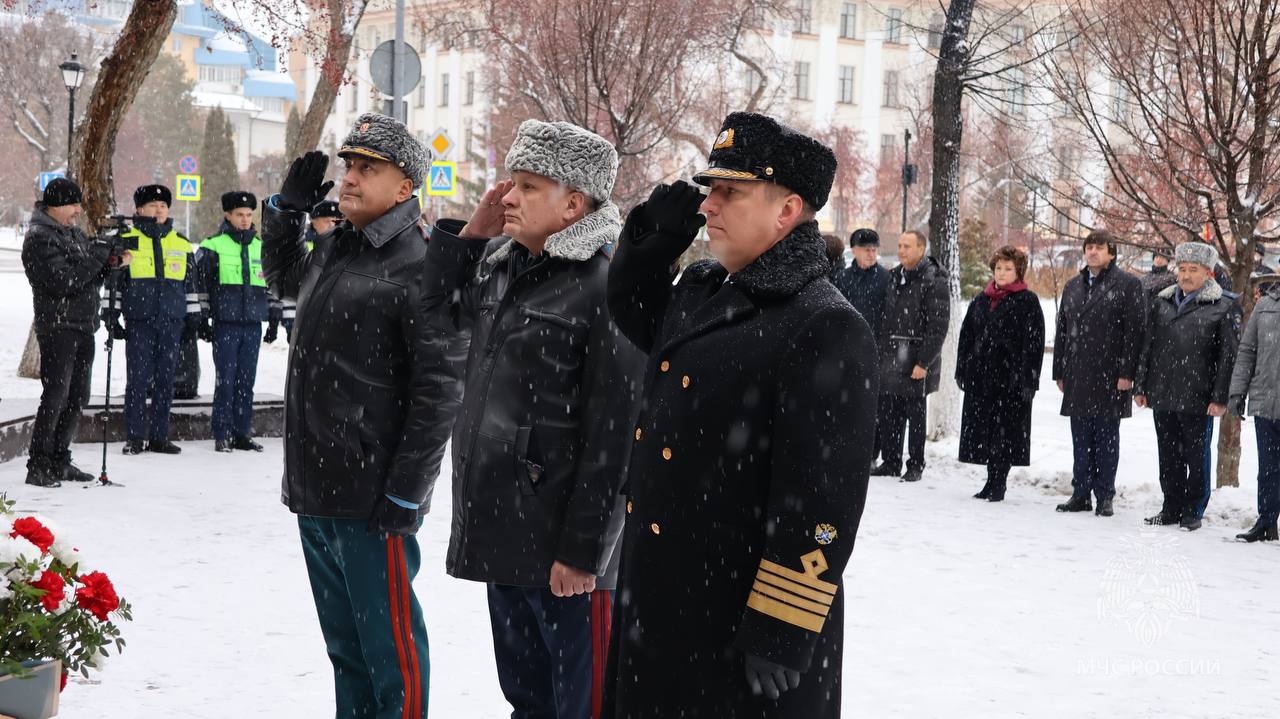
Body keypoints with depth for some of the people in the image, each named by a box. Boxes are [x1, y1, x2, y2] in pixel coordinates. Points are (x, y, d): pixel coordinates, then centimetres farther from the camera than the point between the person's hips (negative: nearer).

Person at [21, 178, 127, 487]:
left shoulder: (74, 233, 17)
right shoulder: (40, 238, -11)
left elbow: (91, 279, 20)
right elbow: (63, 281, -21)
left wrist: (113, 260, 1)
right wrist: (99, 257, -17)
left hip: (84, 326, 9)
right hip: (58, 326, -9)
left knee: (77, 397, 11)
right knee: (56, 397, -11)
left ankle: (59, 461, 19)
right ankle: (38, 466, -6)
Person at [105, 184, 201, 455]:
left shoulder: (182, 244, 13)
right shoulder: (127, 240, 3)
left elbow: (190, 285, 18)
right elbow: (113, 281, 5)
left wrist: (193, 318, 15)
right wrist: (112, 316, -1)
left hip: (172, 321, 3)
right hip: (139, 321, -3)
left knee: (165, 381, 5)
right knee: (137, 380, -4)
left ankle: (160, 437, 11)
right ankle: (134, 437, 3)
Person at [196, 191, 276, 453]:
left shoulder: (261, 247, 14)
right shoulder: (213, 247, 0)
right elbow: (201, 284, 0)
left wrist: (273, 319, 17)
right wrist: (202, 320, -4)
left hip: (253, 324, 4)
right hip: (225, 323, -4)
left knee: (247, 381, 6)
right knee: (225, 380, -4)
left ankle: (242, 433, 13)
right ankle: (222, 435, 1)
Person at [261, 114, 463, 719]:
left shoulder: (419, 266, -14)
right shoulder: (334, 252, 12)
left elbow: (439, 389, -18)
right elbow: (284, 276, 36)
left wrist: (406, 490, -20)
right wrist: (286, 209, 18)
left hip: (371, 501, -8)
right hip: (314, 490, 9)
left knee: (388, 645, 1)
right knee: (343, 644, 18)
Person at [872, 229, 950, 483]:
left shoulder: (933, 281, -9)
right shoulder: (894, 277, 13)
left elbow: (938, 326, -13)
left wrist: (924, 362, -17)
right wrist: (877, 352, 12)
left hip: (916, 361, -6)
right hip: (890, 359, 6)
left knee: (915, 415, 2)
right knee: (888, 413, 8)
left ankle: (916, 466, 12)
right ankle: (890, 462, 18)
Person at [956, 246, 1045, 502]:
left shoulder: (1028, 302, -3)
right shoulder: (981, 301, 14)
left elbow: (1034, 343, -8)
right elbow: (967, 335, 17)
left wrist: (1028, 380, -14)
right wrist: (962, 371, 10)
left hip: (1010, 377, -6)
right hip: (981, 374, 6)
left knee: (1005, 430, -2)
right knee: (984, 430, 7)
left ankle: (998, 483, 6)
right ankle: (993, 482, 16)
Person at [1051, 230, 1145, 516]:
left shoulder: (1127, 285, -3)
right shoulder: (1073, 286, 16)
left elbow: (1135, 332, -8)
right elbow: (1062, 331, 18)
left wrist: (1126, 373, -14)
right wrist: (1060, 372, 13)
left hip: (1110, 377, -5)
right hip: (1078, 378, 5)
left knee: (1107, 439, 2)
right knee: (1081, 440, 9)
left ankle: (1105, 496, 8)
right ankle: (1081, 494, 15)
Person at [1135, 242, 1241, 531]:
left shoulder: (1224, 306, -4)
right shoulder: (1163, 302, 12)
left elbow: (1228, 355, -6)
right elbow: (1148, 347, 15)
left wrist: (1220, 397, -11)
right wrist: (1141, 387, 11)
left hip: (1197, 398, -5)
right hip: (1162, 396, 5)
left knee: (1195, 456, 3)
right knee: (1168, 456, 12)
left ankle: (1193, 511, 14)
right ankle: (1172, 508, 22)